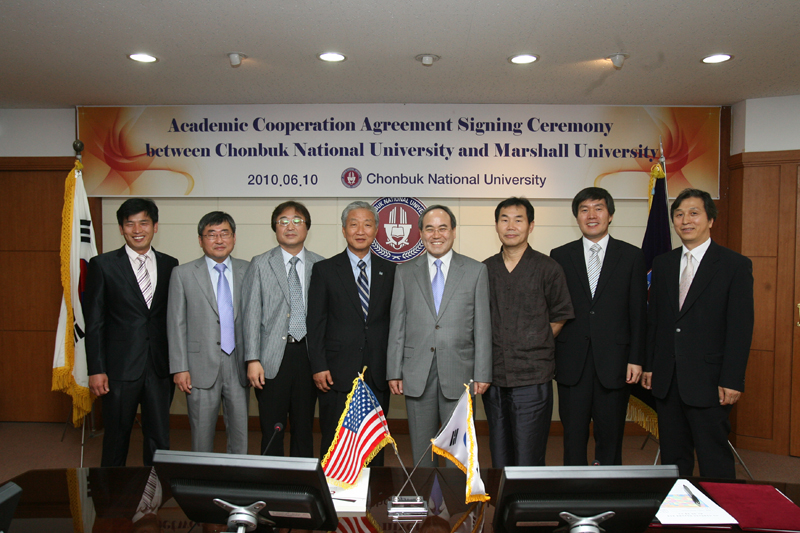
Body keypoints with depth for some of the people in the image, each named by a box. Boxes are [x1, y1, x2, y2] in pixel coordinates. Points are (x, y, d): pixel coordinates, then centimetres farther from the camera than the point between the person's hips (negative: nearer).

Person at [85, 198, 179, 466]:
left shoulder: (169, 265, 7)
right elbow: (94, 322, -2)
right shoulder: (103, 265, -1)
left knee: (159, 439, 9)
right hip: (120, 368, -2)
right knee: (116, 439, 10)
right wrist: (96, 370, -7)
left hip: (159, 367, 2)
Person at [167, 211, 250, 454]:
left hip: (238, 364, 2)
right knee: (202, 434, 7)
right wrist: (179, 368, -5)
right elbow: (176, 324, 0)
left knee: (241, 433, 9)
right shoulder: (183, 274, 2)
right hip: (202, 367, -1)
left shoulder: (248, 270, 5)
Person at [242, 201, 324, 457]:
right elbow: (251, 314, 0)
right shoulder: (260, 264, 4)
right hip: (272, 358, -1)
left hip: (307, 354, 2)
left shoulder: (320, 265, 7)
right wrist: (252, 360, -7)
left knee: (304, 427, 11)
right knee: (271, 429, 5)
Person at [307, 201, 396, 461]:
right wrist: (318, 366, -7)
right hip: (337, 374, -2)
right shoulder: (325, 269, 3)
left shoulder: (389, 270, 9)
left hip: (378, 374, 2)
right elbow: (315, 321, 0)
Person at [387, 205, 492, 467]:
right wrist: (394, 372, 1)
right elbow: (397, 326, 6)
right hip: (417, 374, 1)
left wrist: (482, 374, -3)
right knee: (420, 449, 12)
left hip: (458, 374, -1)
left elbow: (482, 326, 1)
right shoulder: (405, 272, 8)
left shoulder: (475, 271, 4)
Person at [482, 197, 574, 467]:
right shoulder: (484, 270, 8)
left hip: (532, 379, -4)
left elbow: (560, 317, 6)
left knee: (528, 462, -1)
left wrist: (535, 345, 0)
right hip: (494, 378, 4)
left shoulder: (548, 268, -2)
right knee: (500, 460, 14)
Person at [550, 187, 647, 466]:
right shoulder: (560, 256, 6)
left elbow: (638, 312, 3)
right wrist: (549, 357, 0)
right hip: (572, 362, 0)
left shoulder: (632, 256, 5)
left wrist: (636, 359, -3)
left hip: (614, 361, 0)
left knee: (610, 436, 9)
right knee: (573, 435, 7)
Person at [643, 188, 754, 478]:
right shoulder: (662, 263, 11)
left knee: (715, 461, 3)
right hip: (666, 379, 5)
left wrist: (732, 381, -12)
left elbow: (741, 328, -7)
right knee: (672, 455, 13)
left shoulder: (735, 265, -3)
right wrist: (649, 365, 8)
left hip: (707, 379, -4)